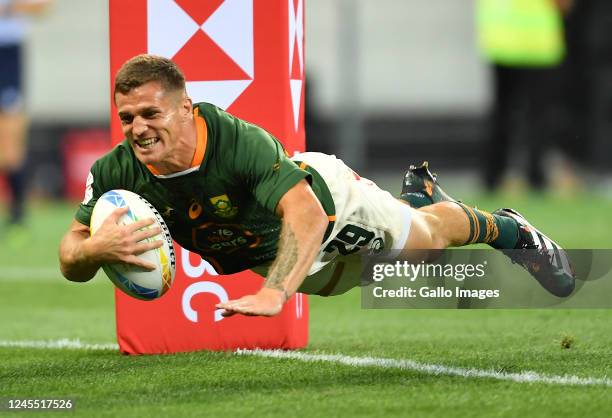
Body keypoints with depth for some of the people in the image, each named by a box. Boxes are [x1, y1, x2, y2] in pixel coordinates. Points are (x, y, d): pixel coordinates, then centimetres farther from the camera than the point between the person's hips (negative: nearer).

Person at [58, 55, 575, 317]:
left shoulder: (242, 143, -47)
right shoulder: (117, 173, -34)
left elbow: (306, 212, -56)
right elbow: (71, 261, -30)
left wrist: (274, 294, -70)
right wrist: (98, 247, -55)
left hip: (327, 198, -5)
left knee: (428, 236, 21)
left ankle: (510, 231, 54)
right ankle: (418, 194, 65)